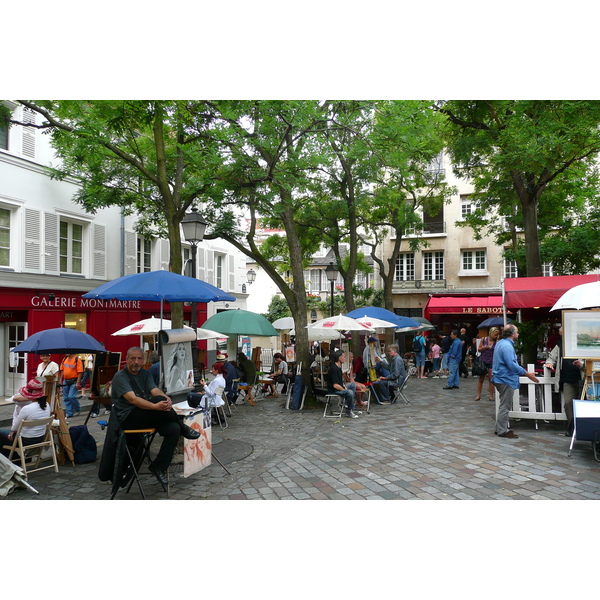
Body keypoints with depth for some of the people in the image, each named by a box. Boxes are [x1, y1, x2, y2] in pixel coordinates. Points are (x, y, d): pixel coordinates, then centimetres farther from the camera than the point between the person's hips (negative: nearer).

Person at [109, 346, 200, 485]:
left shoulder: (145, 374, 13)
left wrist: (167, 399, -29)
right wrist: (155, 406, -39)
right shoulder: (120, 377, -8)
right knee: (159, 399, -32)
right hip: (127, 418, -6)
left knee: (173, 429, -21)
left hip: (146, 416, 6)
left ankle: (158, 467, -6)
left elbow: (155, 390, -5)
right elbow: (132, 399, -24)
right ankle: (183, 427, -9)